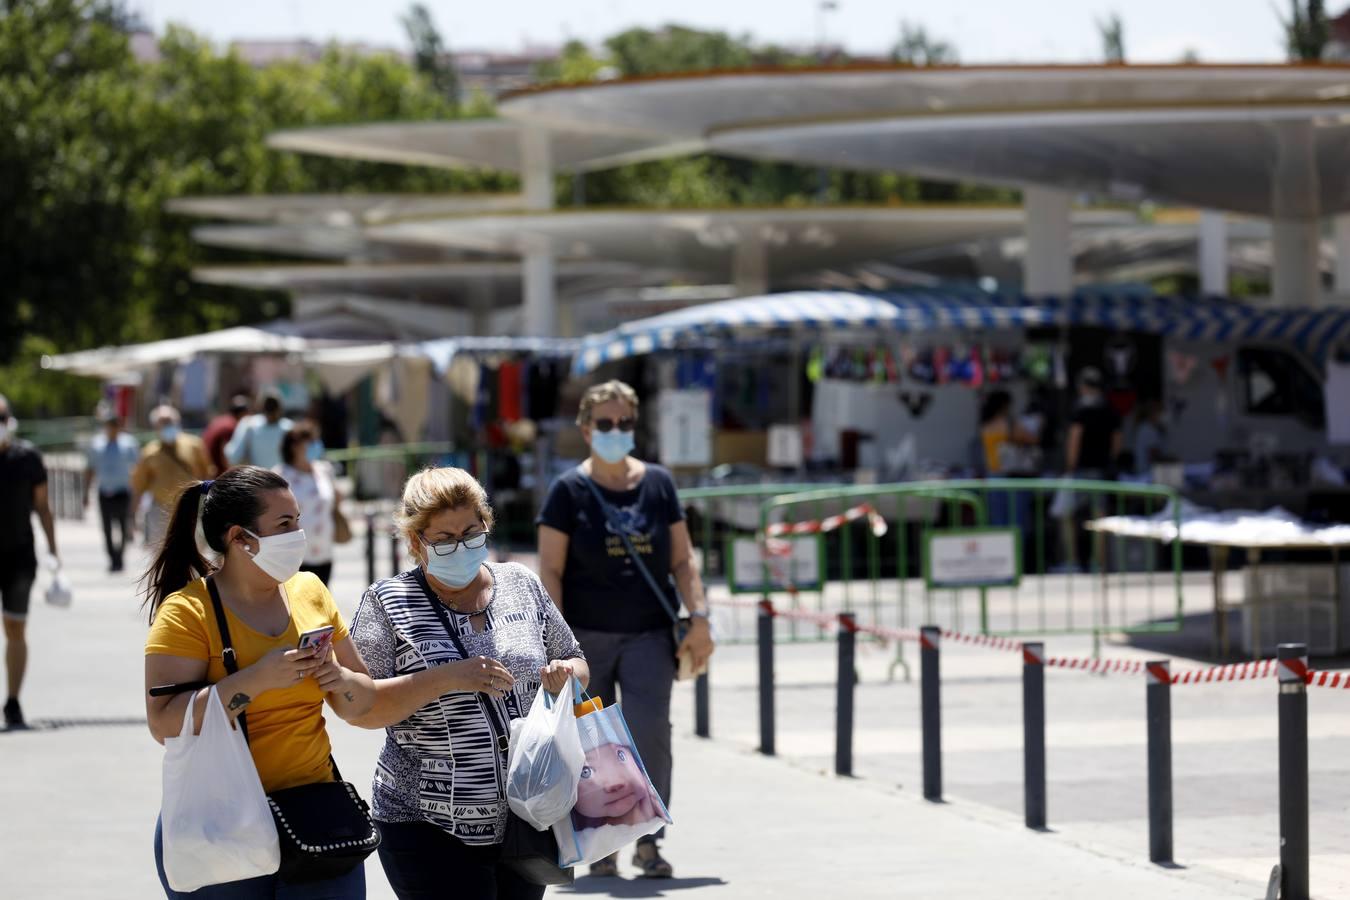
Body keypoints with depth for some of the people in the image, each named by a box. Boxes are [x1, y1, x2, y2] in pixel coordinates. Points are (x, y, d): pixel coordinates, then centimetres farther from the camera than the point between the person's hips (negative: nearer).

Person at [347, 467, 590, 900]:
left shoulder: (521, 584, 7)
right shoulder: (387, 601, -4)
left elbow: (578, 667, 17)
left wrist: (566, 676, -6)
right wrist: (445, 678, -24)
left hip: (526, 824, 4)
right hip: (431, 828, -4)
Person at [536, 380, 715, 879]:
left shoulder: (658, 483, 8)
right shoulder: (570, 490, 0)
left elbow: (682, 560, 10)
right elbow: (550, 570, -2)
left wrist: (699, 617, 0)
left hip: (648, 634, 1)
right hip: (587, 635, -1)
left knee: (651, 731, -13)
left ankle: (648, 841, -4)